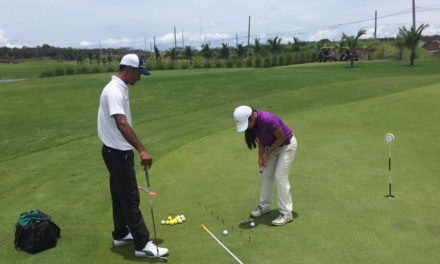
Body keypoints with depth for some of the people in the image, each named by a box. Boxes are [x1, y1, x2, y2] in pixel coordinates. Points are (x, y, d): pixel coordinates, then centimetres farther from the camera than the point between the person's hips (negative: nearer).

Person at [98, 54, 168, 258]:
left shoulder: (120, 88, 10)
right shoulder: (114, 91, -22)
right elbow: (121, 124, -35)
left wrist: (136, 148, 24)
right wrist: (141, 149, -41)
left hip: (119, 151, 10)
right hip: (117, 153, -10)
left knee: (121, 196, 18)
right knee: (130, 199, -4)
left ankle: (121, 235, 31)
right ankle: (143, 245, 5)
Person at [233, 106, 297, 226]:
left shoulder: (268, 120, -37)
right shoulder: (252, 123, -13)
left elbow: (281, 138, -23)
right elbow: (260, 140, 2)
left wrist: (267, 153, -16)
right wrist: (261, 156, -7)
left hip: (287, 145, -7)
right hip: (272, 146, 8)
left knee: (280, 177, -12)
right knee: (266, 175, 9)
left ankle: (286, 213, -3)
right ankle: (264, 206, 24)